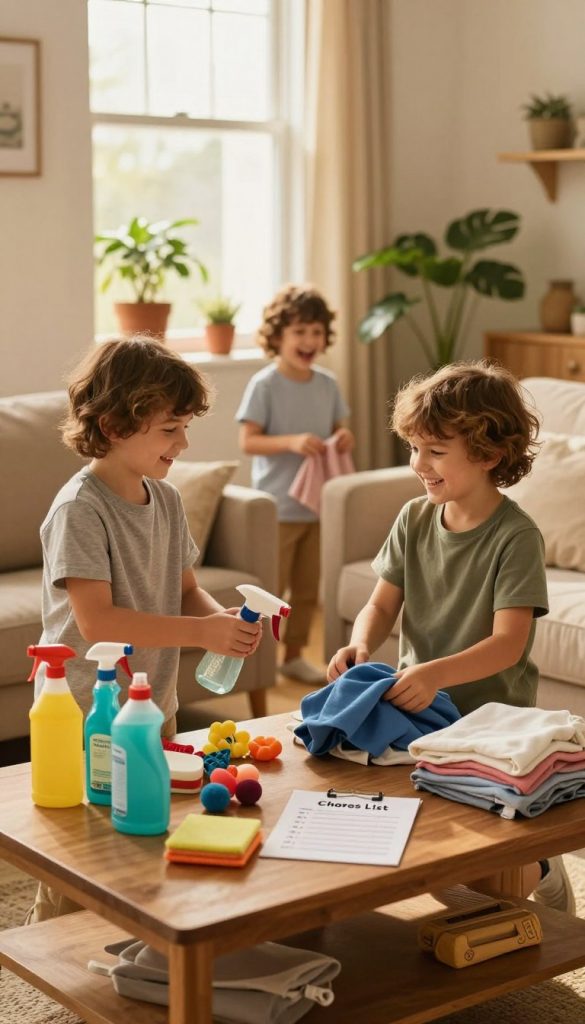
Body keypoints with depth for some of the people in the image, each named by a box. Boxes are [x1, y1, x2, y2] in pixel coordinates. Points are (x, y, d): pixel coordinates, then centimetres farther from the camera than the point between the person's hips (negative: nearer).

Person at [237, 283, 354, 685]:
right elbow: (248, 441, -15)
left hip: (318, 504, 6)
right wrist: (291, 442, -28)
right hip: (278, 507, -6)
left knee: (308, 589, 14)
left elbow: (338, 429, 14)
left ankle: (294, 655, 28)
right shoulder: (264, 384, -12)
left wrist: (345, 438, -10)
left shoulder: (327, 384, 4)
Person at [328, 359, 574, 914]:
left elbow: (508, 642, -23)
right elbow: (382, 604, 4)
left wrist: (434, 673, -39)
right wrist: (360, 646, -18)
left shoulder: (515, 536, -16)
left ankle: (545, 871, 29)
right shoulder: (414, 519, 1)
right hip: (414, 707, 5)